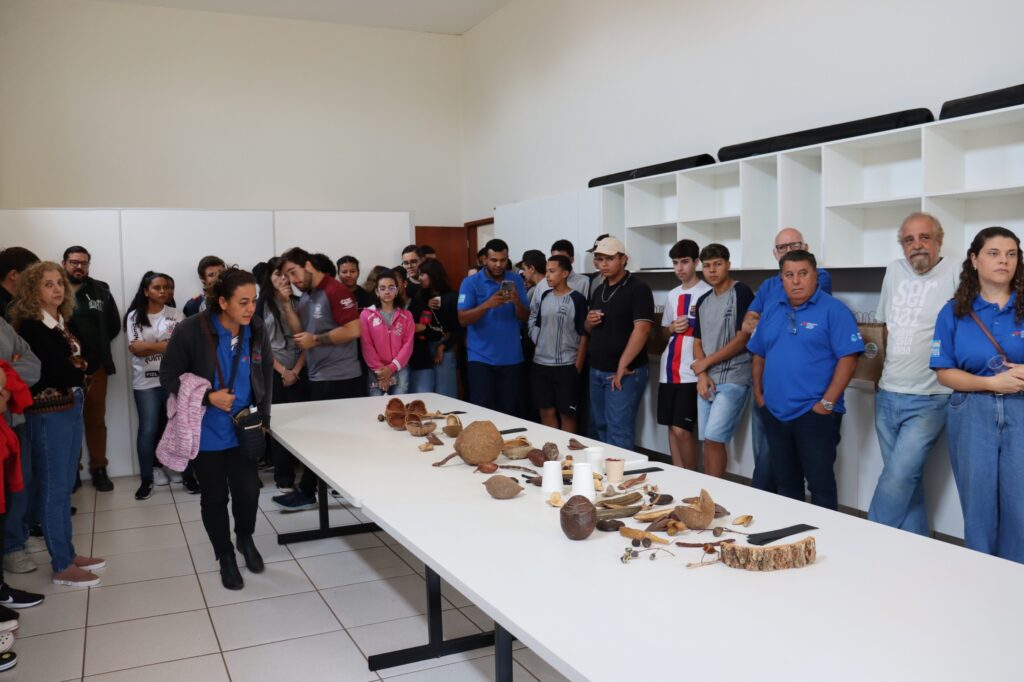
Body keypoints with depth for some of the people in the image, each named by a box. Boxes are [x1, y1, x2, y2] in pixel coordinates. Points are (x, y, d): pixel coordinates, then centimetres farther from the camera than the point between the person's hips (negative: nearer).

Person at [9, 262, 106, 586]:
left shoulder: (63, 323, 11)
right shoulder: (29, 326, -12)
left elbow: (77, 362, 9)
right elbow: (53, 373, -16)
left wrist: (71, 367, -10)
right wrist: (76, 366, 1)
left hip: (71, 408, 7)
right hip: (48, 413, -7)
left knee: (65, 486, 15)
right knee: (54, 489, 1)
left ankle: (68, 553, 26)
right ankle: (61, 567, 11)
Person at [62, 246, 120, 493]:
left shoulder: (100, 291, 5)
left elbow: (114, 325, 11)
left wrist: (98, 345, 3)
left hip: (95, 366, 3)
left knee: (96, 420, 11)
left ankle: (99, 469, 21)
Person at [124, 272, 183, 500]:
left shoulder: (176, 315, 5)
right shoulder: (135, 316, 3)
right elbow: (135, 348, -8)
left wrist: (147, 345, -11)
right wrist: (166, 344, -9)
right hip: (145, 381, -1)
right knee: (148, 429, -1)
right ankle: (146, 478, 7)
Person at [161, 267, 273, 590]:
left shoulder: (256, 330, -8)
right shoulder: (190, 331, -18)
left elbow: (266, 375, 7)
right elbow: (169, 378, -11)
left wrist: (263, 415, 5)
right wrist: (208, 397, -23)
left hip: (243, 429, 2)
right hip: (206, 431, -2)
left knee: (248, 490, -1)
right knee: (215, 496, 8)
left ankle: (245, 538, 31)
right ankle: (225, 556, 30)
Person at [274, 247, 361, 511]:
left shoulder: (335, 291, -14)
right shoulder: (305, 297, 13)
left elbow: (353, 330, -19)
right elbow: (298, 332, 9)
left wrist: (316, 340, -16)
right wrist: (286, 302, 0)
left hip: (340, 378, -9)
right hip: (319, 377, 9)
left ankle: (306, 493, 9)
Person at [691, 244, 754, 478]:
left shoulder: (741, 292, -6)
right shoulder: (703, 301, 14)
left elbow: (742, 339, -11)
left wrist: (705, 363, -6)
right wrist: (701, 375, -2)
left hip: (733, 379, -6)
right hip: (706, 381, 6)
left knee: (714, 438, -11)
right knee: (708, 441, 6)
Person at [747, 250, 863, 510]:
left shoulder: (833, 311, -7)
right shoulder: (772, 313, 11)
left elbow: (848, 359, -13)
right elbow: (759, 356, 18)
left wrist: (827, 403, -16)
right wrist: (758, 394, 10)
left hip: (814, 414, -6)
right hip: (774, 413, 6)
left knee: (820, 484, 1)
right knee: (785, 482, 17)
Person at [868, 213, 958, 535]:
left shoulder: (956, 273, -9)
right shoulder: (895, 270, 10)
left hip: (928, 401, -6)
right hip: (887, 396, 6)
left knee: (897, 478, -11)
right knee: (908, 478, 12)